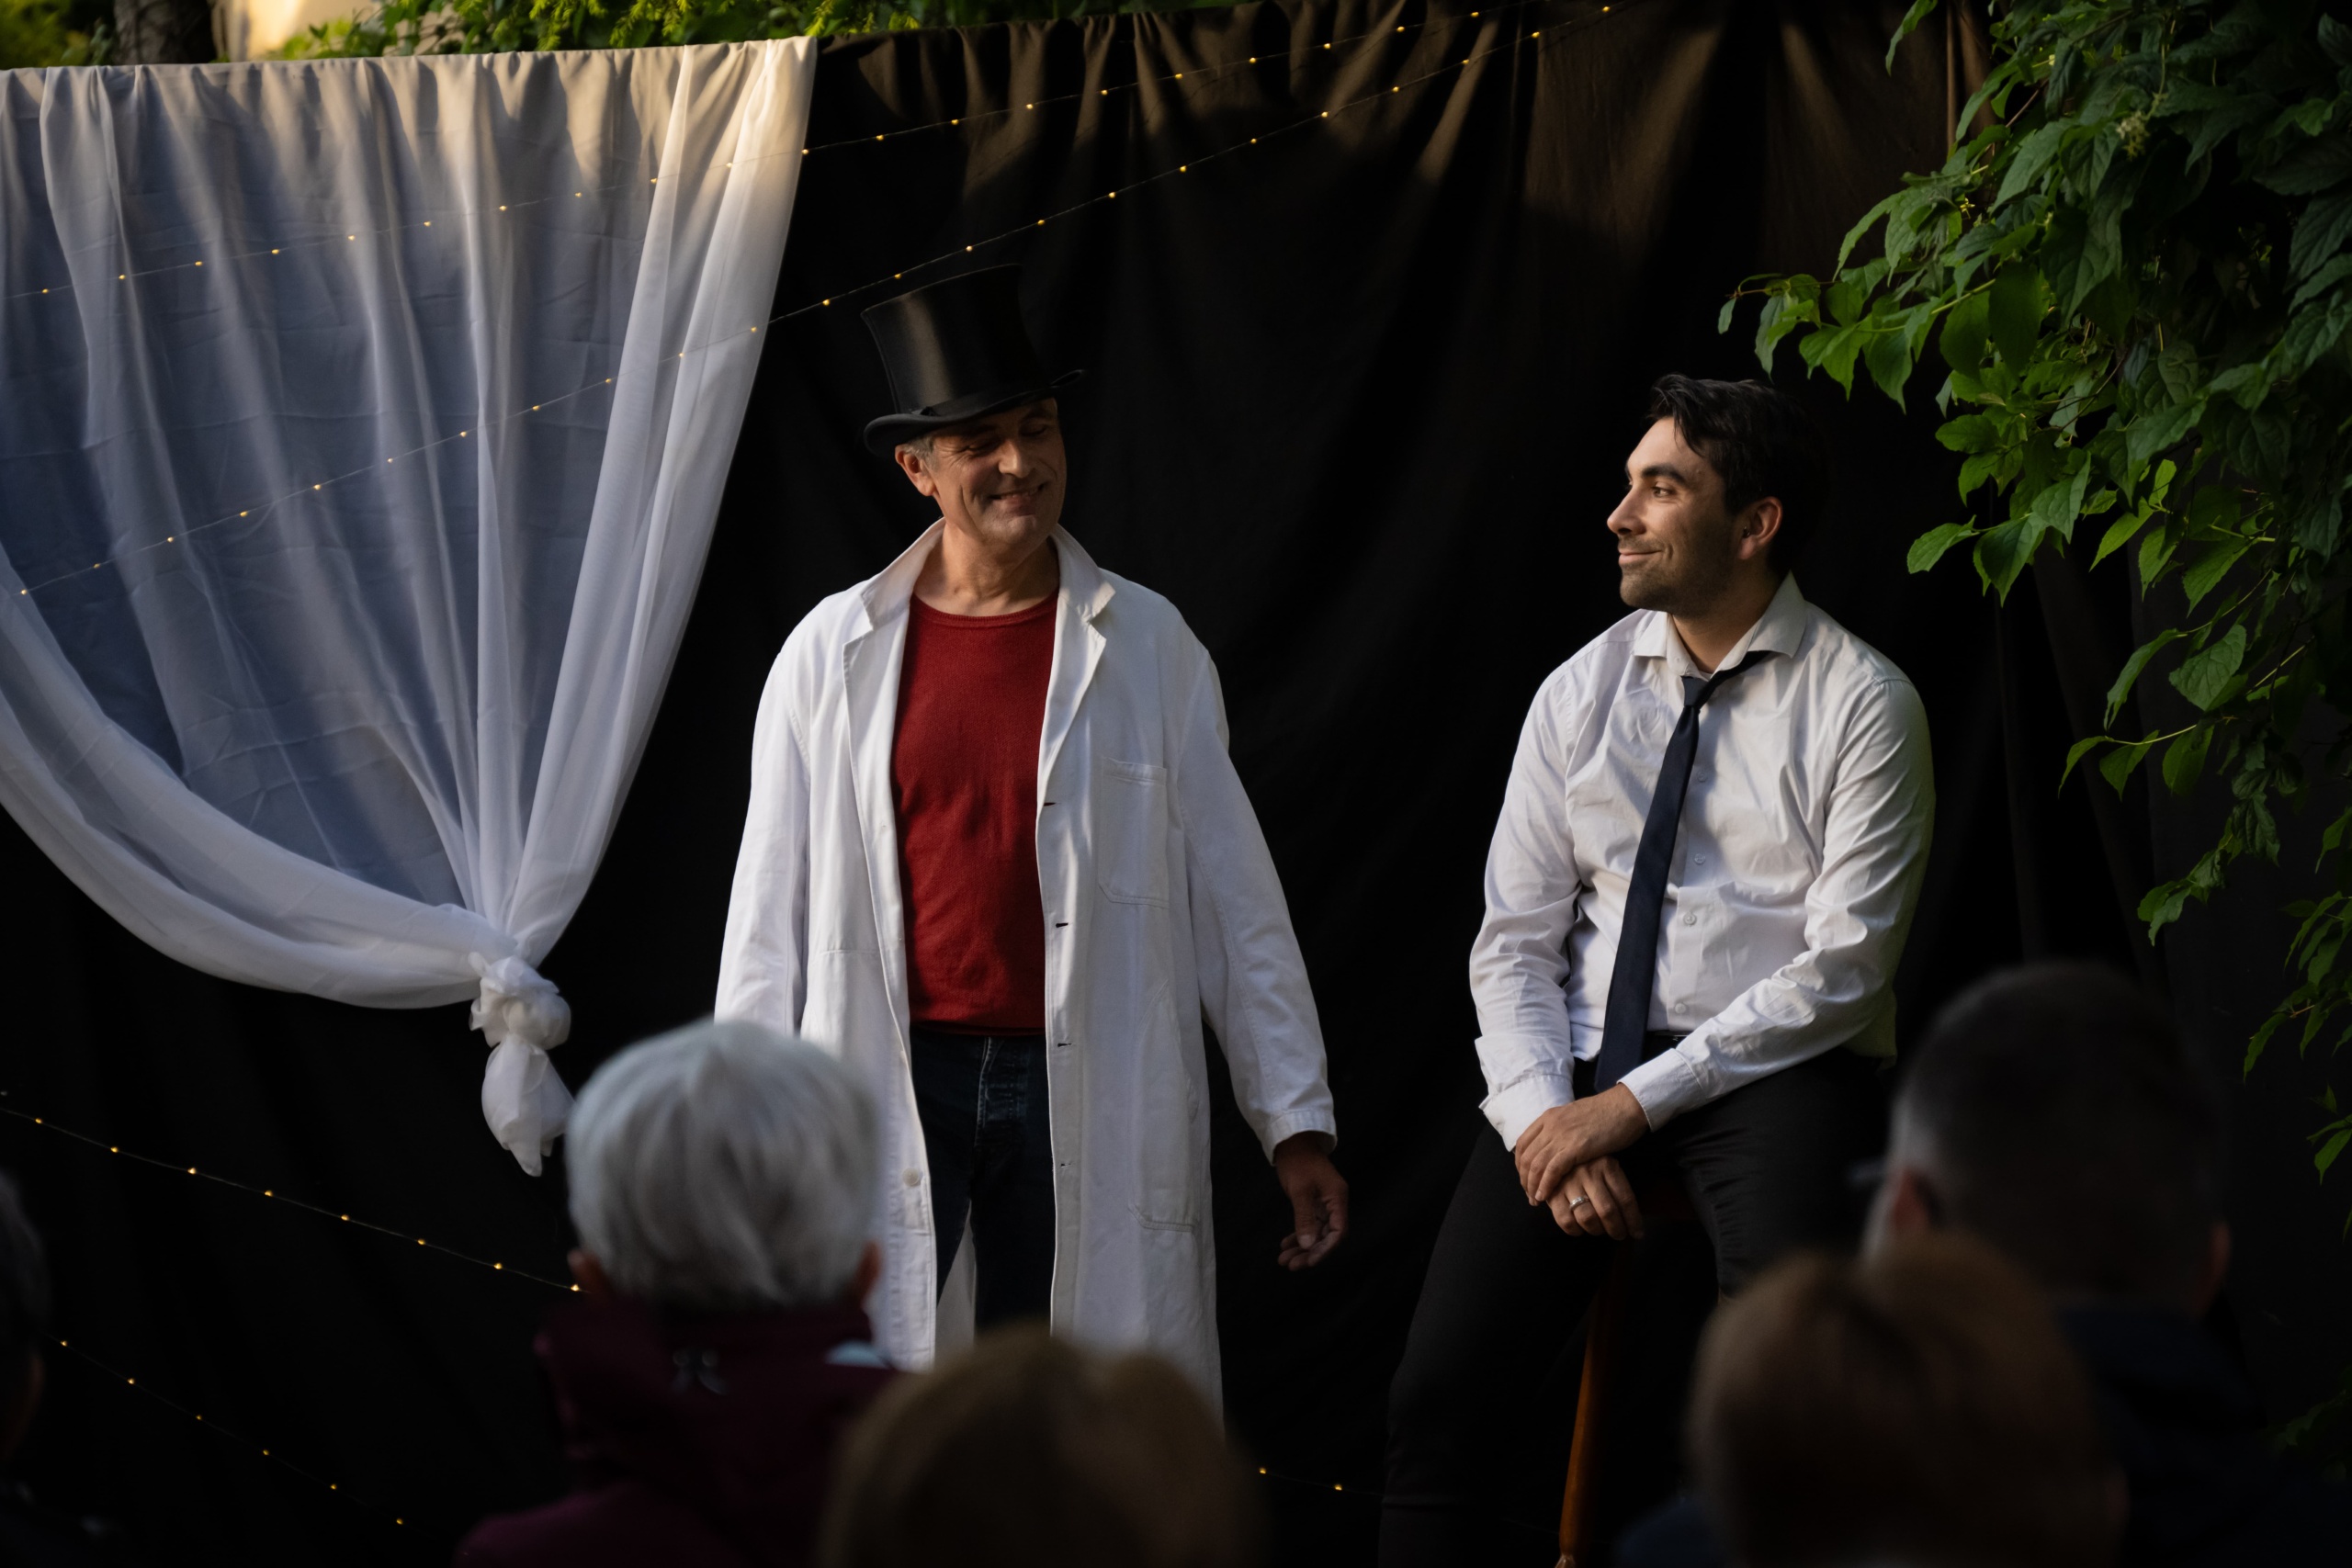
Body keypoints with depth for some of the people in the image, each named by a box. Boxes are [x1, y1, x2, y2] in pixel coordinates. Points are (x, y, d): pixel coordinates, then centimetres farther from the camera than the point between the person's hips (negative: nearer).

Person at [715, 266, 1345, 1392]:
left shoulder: (1147, 645, 7)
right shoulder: (833, 654, 7)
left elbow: (1235, 899, 8)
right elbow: (770, 915, 9)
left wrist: (1296, 1124, 5)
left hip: (1088, 1105, 0)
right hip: (892, 1093, 0)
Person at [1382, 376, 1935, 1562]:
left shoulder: (1863, 705, -1)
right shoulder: (1579, 694, 13)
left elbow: (1842, 970, -8)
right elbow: (1515, 941, 11)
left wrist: (1636, 1104, -15)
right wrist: (1544, 1115, -8)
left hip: (1776, 1074, -4)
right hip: (1579, 1068, 4)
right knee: (1441, 1395, -16)